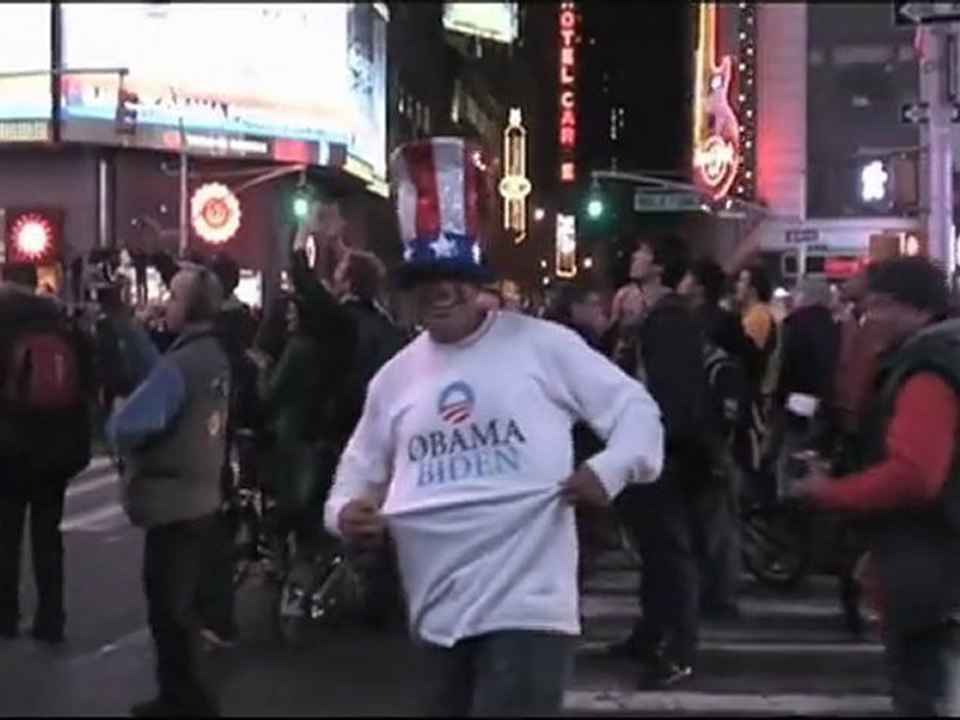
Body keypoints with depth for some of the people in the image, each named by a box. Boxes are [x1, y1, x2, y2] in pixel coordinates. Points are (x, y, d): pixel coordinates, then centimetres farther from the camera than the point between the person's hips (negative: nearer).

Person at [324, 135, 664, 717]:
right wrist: (346, 511, -5)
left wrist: (610, 468, -19)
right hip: (439, 615, 6)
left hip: (528, 606, -6)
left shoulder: (541, 345, -3)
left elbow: (635, 407, 0)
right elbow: (360, 473, 18)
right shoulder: (395, 377, 11)